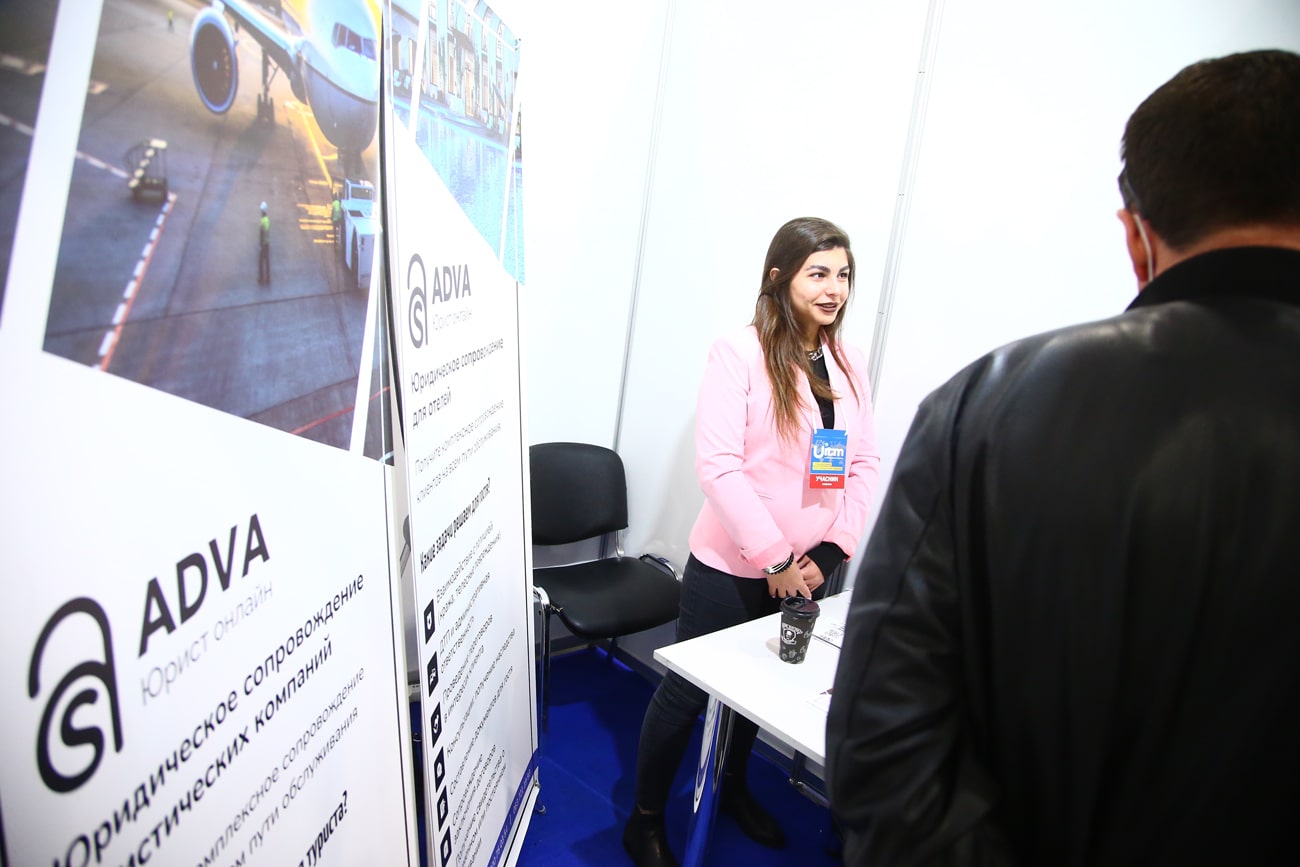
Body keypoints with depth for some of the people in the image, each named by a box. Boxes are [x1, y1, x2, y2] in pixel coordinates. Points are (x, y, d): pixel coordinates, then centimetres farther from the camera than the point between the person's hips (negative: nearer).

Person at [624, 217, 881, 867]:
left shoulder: (850, 364, 3)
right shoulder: (739, 354, -14)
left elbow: (864, 464, 3)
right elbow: (717, 464, -19)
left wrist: (830, 551, -8)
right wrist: (774, 559, -18)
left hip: (807, 571, 5)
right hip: (730, 569, -5)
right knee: (686, 690, 9)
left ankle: (732, 787, 48)